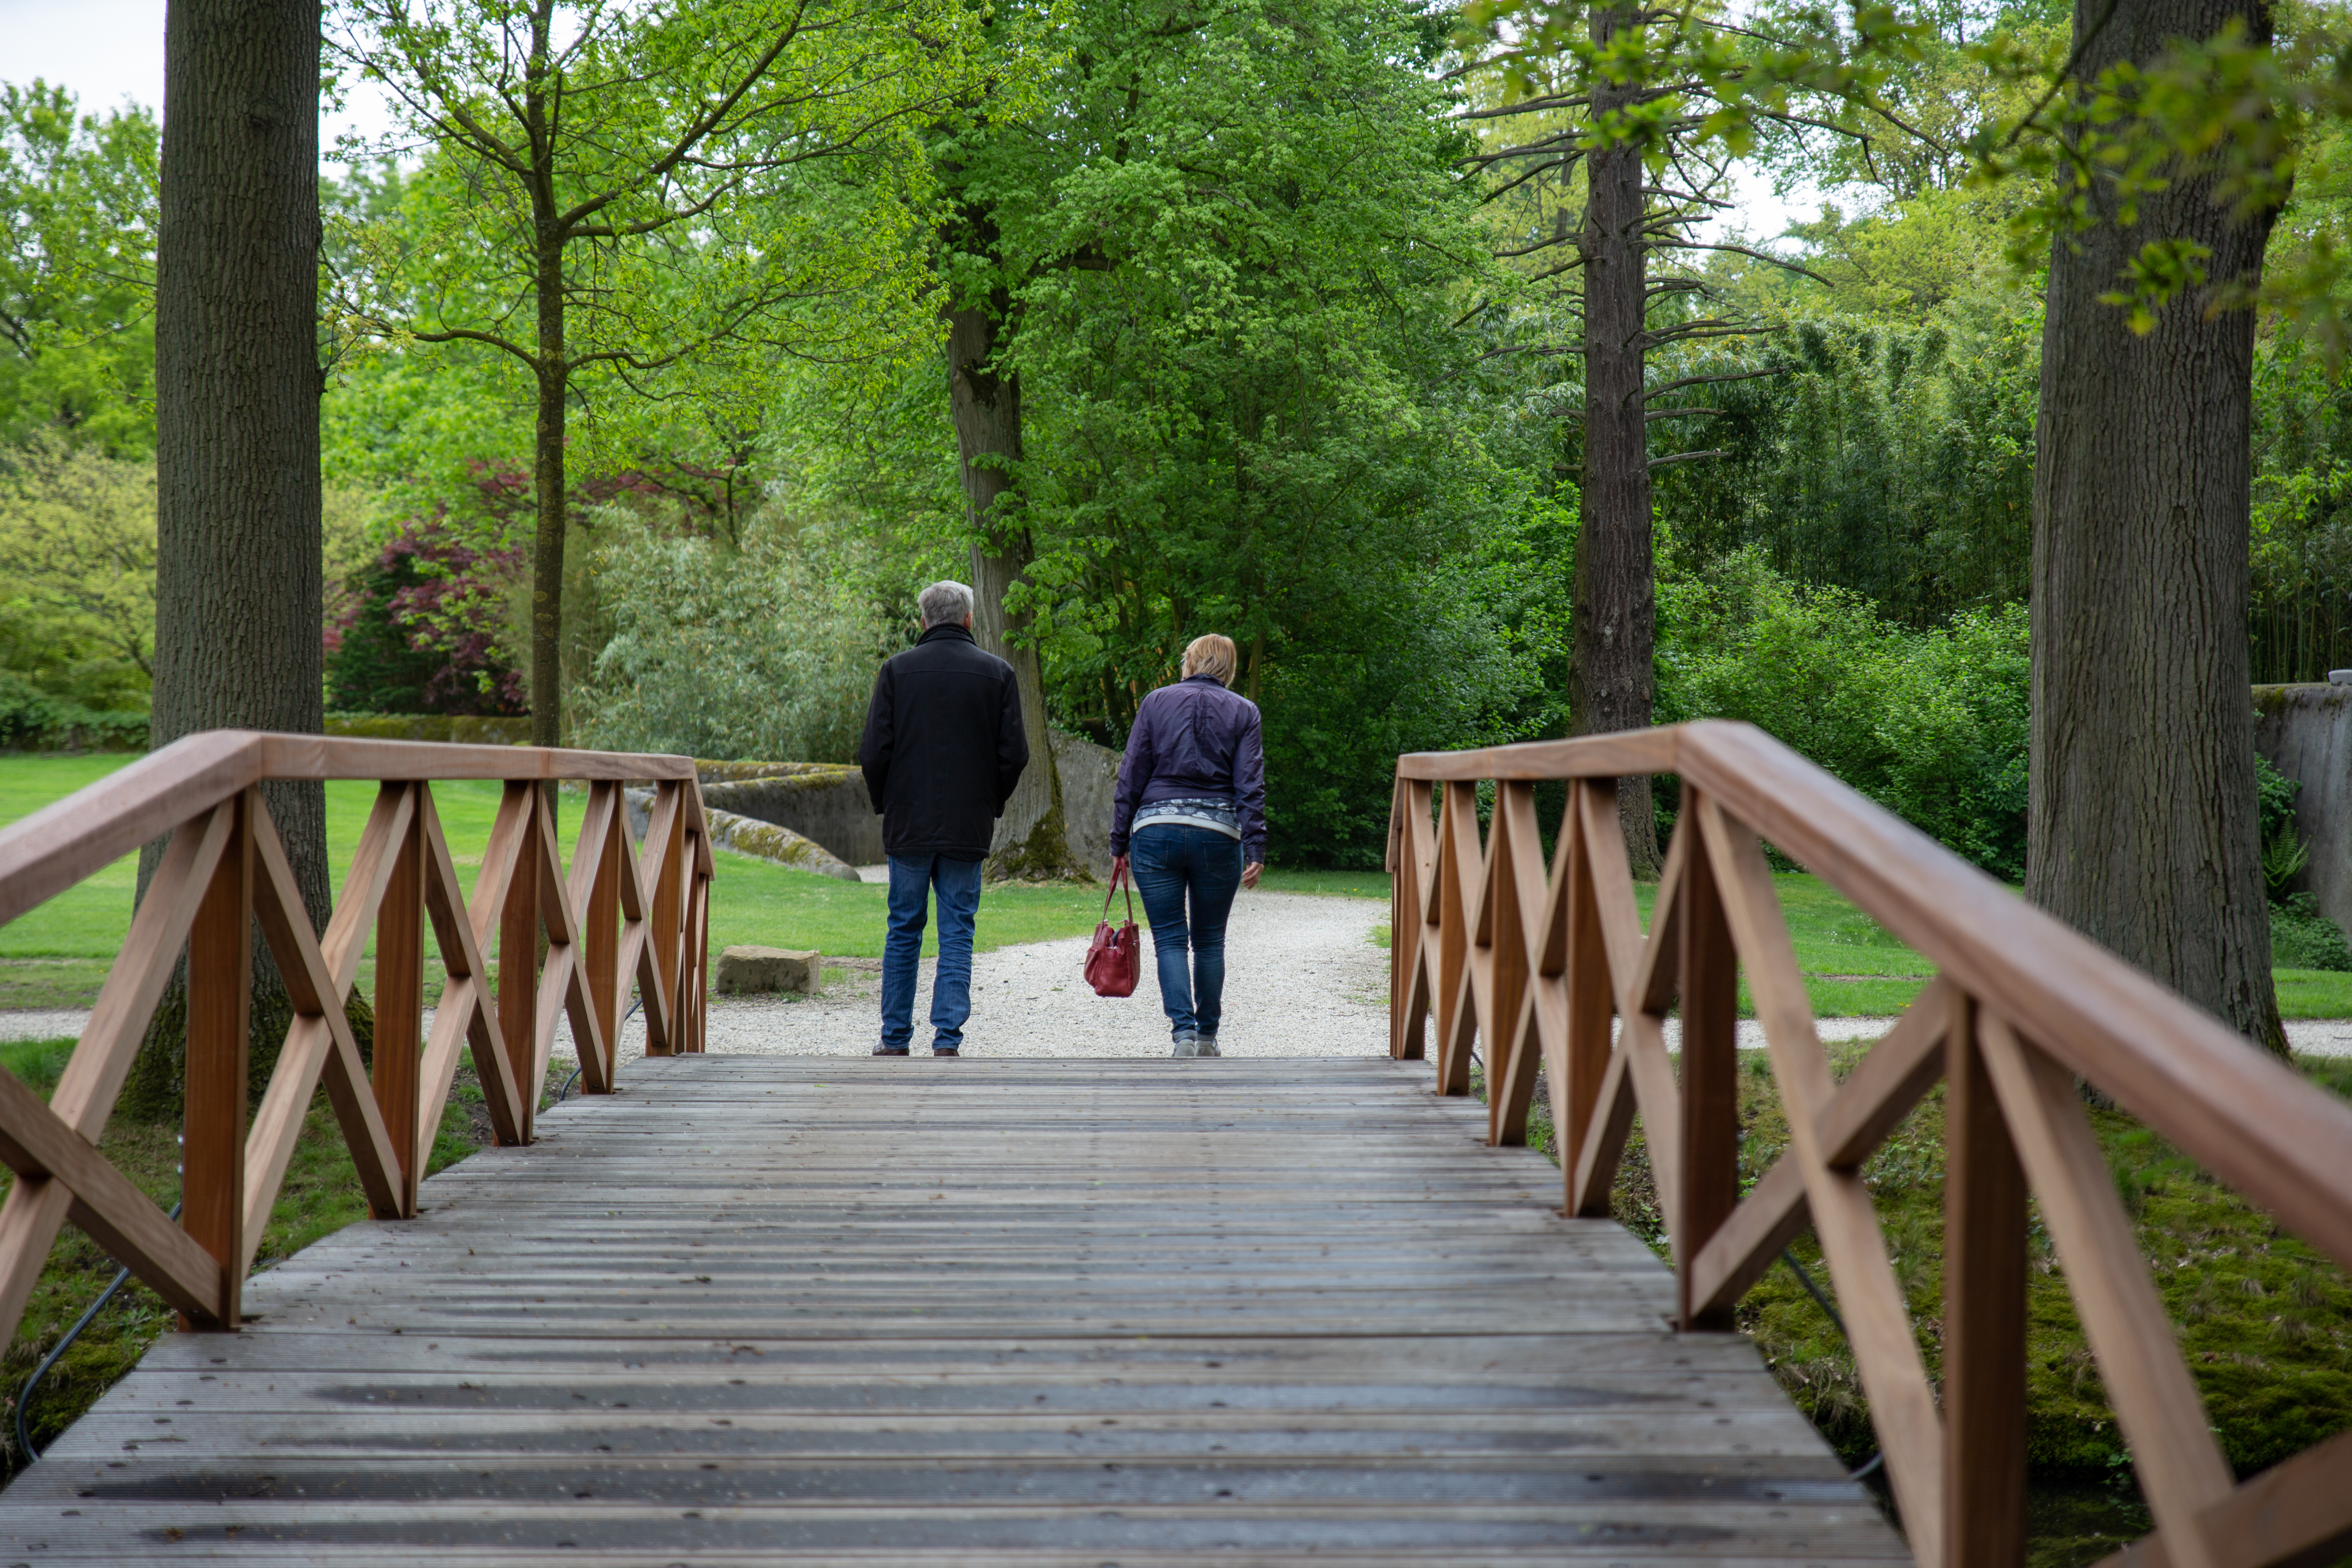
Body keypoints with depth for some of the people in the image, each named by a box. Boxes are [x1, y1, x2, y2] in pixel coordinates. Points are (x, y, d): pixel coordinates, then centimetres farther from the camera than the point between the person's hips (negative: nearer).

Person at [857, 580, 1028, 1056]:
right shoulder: (997, 673, 1)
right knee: (957, 932, 4)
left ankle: (895, 1039, 13)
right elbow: (1015, 754, -2)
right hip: (969, 829, 0)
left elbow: (873, 752, -5)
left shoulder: (897, 669, -1)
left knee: (903, 930, 10)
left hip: (909, 822, 0)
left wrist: (884, 803, 11)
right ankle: (948, 1038, -2)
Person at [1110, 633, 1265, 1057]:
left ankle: (1184, 1032, -14)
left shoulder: (1156, 702, 6)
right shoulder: (1243, 712, 6)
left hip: (1156, 830, 0)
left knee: (1170, 940, 1)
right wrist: (1255, 850, -3)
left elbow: (1131, 778, 4)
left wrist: (1120, 843, 8)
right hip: (1218, 833, 1)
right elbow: (1251, 787, -1)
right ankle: (1207, 1037, 18)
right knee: (1210, 941, 13)